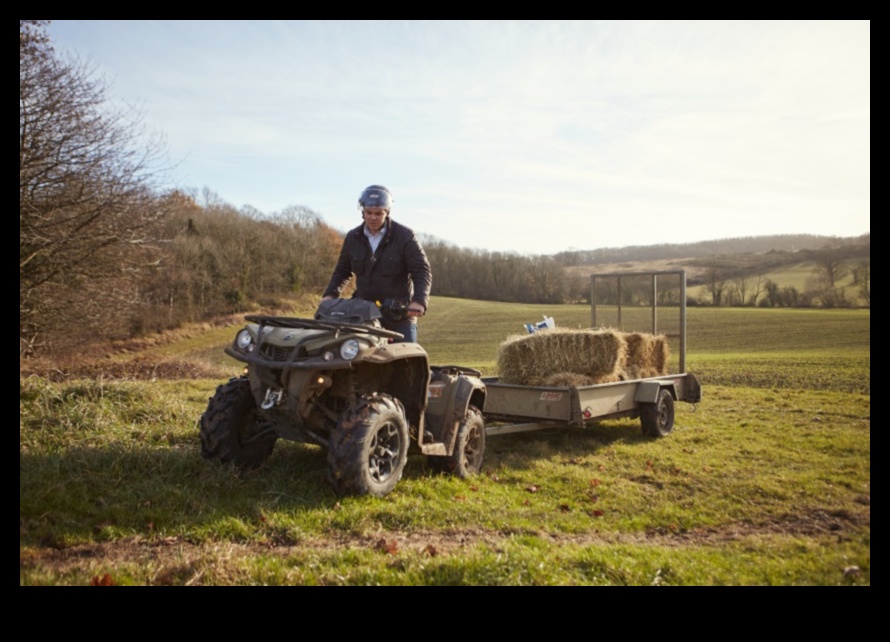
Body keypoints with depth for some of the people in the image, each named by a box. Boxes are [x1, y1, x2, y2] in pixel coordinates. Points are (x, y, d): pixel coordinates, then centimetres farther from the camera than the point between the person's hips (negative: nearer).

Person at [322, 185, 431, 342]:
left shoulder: (405, 236, -7)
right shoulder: (353, 237, 6)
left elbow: (422, 271, -11)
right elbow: (343, 270, 17)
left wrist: (419, 300, -28)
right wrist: (330, 294, 0)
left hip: (400, 314, -3)